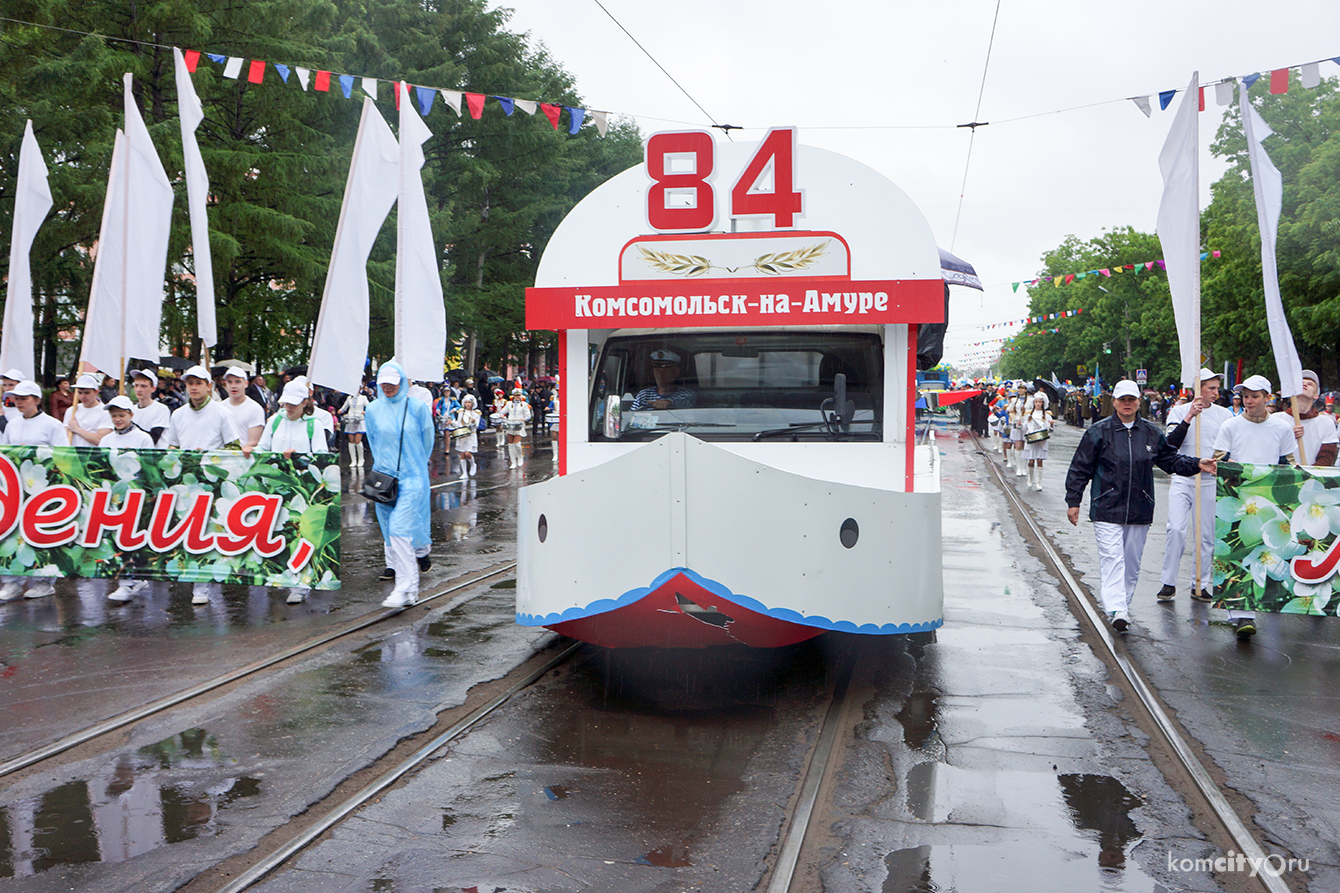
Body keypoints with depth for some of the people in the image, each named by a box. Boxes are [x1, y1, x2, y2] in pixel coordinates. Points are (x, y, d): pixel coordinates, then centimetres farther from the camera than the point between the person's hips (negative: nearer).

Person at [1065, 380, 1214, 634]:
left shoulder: (1152, 433, 9)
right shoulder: (1099, 432, -1)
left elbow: (1171, 460, 18)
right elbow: (1080, 469, 1)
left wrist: (1196, 465, 1)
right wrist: (1073, 501, -2)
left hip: (1140, 509, 4)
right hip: (1107, 508, -4)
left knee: (1132, 561, 10)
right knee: (1112, 559, -12)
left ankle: (1123, 603, 23)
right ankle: (1116, 610, -18)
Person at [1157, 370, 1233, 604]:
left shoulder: (1225, 415, 7)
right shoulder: (1179, 412, 1)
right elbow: (1171, 444, -11)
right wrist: (1188, 417, -17)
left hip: (1211, 482, 2)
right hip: (1182, 480, -2)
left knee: (1207, 536, 4)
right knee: (1176, 529, -13)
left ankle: (1200, 584, 16)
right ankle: (1168, 583, -3)